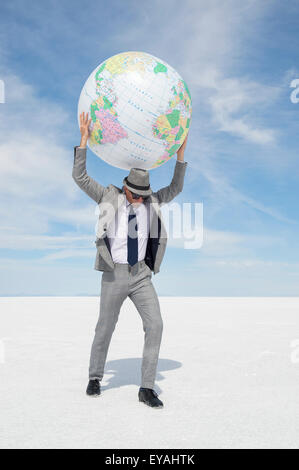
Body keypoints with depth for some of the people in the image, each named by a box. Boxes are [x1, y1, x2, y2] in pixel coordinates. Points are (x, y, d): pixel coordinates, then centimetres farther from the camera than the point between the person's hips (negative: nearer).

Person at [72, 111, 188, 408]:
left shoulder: (151, 202, 7)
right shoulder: (109, 197, -2)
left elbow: (176, 188, 9)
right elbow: (79, 177, -6)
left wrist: (180, 152, 1)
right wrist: (84, 139, -12)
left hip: (141, 275, 3)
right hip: (114, 275, -2)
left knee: (155, 326, -9)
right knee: (104, 329, 9)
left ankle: (147, 388, 3)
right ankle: (95, 378, 34)